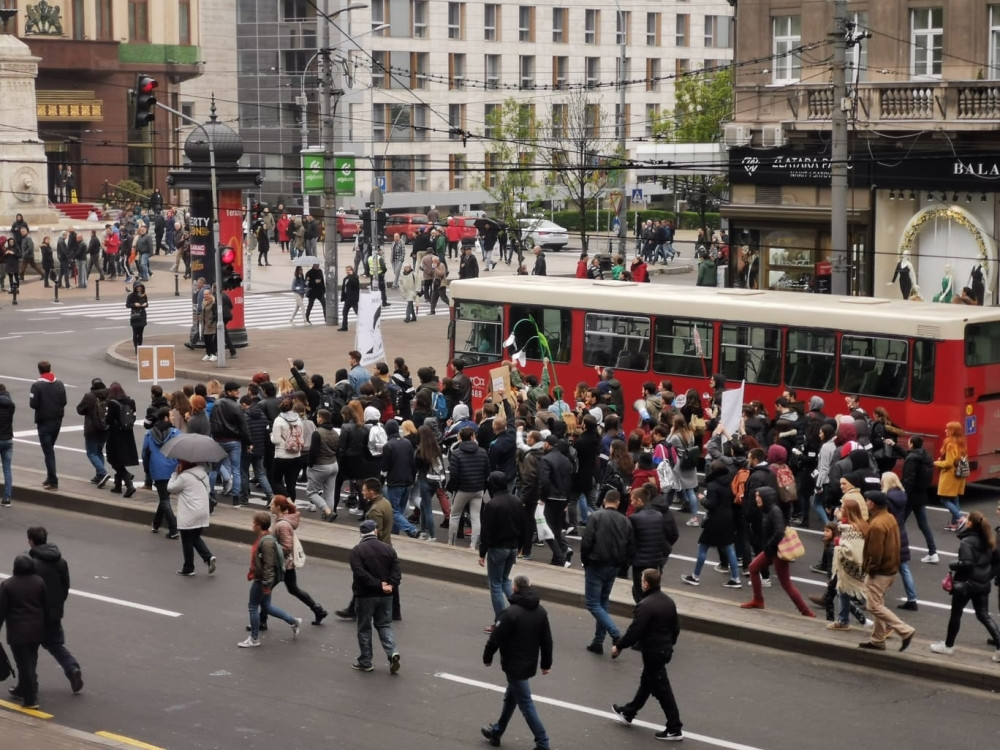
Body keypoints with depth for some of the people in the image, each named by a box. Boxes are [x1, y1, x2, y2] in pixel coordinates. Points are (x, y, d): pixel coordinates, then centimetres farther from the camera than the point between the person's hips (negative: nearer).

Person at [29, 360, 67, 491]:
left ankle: (53, 481, -6)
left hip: (44, 422, -5)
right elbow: (64, 401, 2)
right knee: (50, 449, 19)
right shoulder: (59, 384, 2)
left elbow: (33, 404, -16)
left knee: (48, 451, -2)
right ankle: (50, 478, 22)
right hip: (57, 420, 5)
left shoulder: (37, 385, -14)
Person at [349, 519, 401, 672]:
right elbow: (396, 571, -3)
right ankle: (392, 652, -6)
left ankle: (365, 662, 15)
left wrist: (379, 585, -17)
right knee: (385, 625, 15)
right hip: (385, 596, 4)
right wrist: (390, 585, -10)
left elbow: (360, 573, -20)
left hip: (365, 596, -4)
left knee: (364, 628, 8)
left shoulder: (357, 550, -10)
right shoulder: (388, 548, 3)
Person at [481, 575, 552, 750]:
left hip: (514, 666, -8)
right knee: (510, 697, 24)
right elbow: (547, 640, 7)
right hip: (530, 664, 8)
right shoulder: (541, 611, 0)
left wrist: (487, 657, 0)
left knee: (526, 704, -1)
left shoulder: (511, 613, -22)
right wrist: (546, 663, 17)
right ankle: (497, 732, 39)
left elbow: (495, 639, -16)